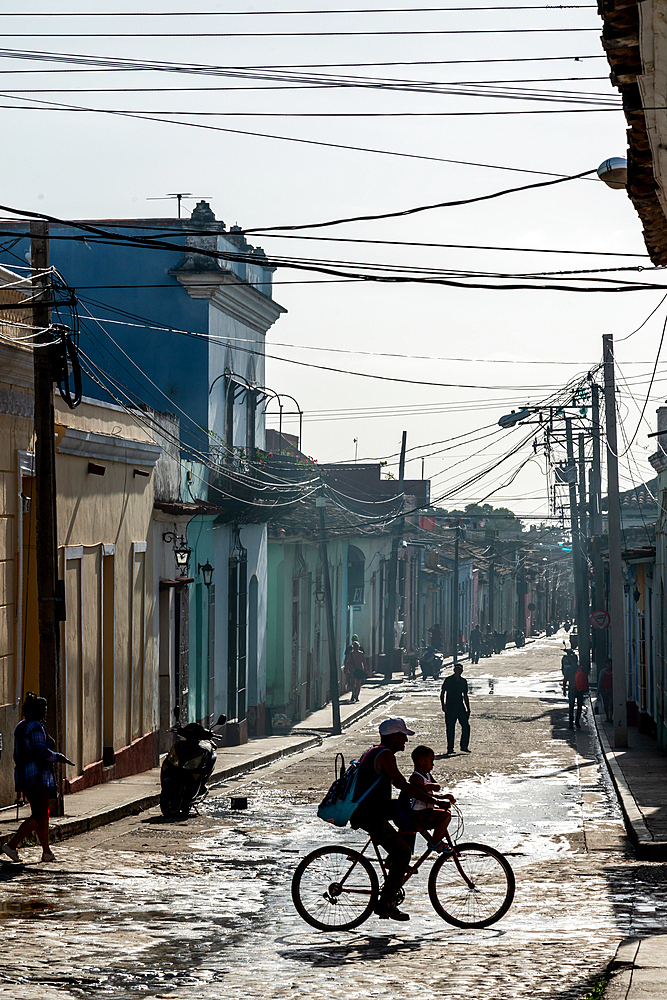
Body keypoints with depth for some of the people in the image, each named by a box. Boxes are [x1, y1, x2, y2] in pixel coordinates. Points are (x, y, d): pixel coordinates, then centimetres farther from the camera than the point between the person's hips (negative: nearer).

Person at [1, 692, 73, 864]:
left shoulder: (20, 727, 14)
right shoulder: (36, 727, -14)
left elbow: (17, 755, 19)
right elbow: (42, 751, -22)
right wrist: (59, 757, -7)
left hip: (23, 776, 10)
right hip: (38, 776, -10)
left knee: (42, 814, 14)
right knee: (39, 817, -7)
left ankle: (47, 852, 15)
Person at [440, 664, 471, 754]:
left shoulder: (463, 681, 11)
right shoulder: (448, 680, -3)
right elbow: (442, 693, 0)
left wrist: (468, 709, 14)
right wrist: (443, 705, -12)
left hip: (460, 707, 4)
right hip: (450, 708, -4)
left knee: (466, 726, -5)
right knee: (450, 729, -2)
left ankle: (464, 746, 5)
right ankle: (450, 748, 6)